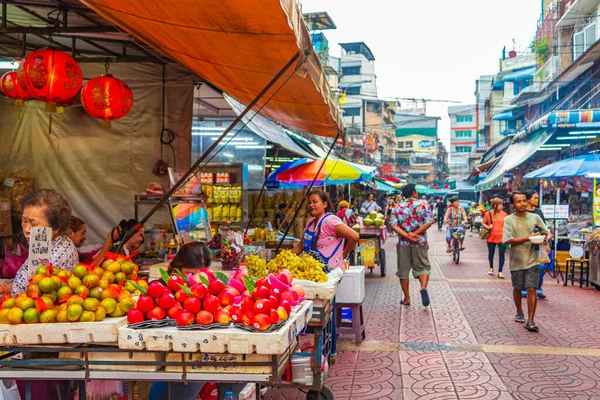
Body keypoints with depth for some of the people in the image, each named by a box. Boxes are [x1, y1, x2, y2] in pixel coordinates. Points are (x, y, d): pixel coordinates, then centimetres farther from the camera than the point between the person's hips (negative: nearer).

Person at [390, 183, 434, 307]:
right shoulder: (423, 204, 0)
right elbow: (429, 222, -11)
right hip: (420, 242, -1)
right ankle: (423, 287, -20)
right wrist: (415, 234, -12)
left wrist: (407, 235, -14)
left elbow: (393, 225, -9)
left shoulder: (398, 207, 3)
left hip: (403, 243, 1)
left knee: (403, 270, 10)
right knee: (422, 267, 8)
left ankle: (407, 298, 14)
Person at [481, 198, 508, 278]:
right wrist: (487, 227, -12)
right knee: (491, 253, 14)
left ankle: (500, 272, 2)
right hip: (491, 237, 0)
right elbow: (483, 223, 6)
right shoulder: (488, 214, -3)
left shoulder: (504, 214, 0)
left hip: (502, 237, 0)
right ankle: (491, 268, 38)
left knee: (501, 254, -5)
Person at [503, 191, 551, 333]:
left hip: (532, 260, 0)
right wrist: (528, 238, -20)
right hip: (517, 261, 0)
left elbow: (548, 233, 11)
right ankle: (519, 313, 38)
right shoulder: (509, 220, -4)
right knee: (517, 289, 16)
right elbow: (509, 240, -13)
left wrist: (546, 238, -12)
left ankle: (530, 320, -3)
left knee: (531, 289, -6)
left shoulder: (535, 217, 3)